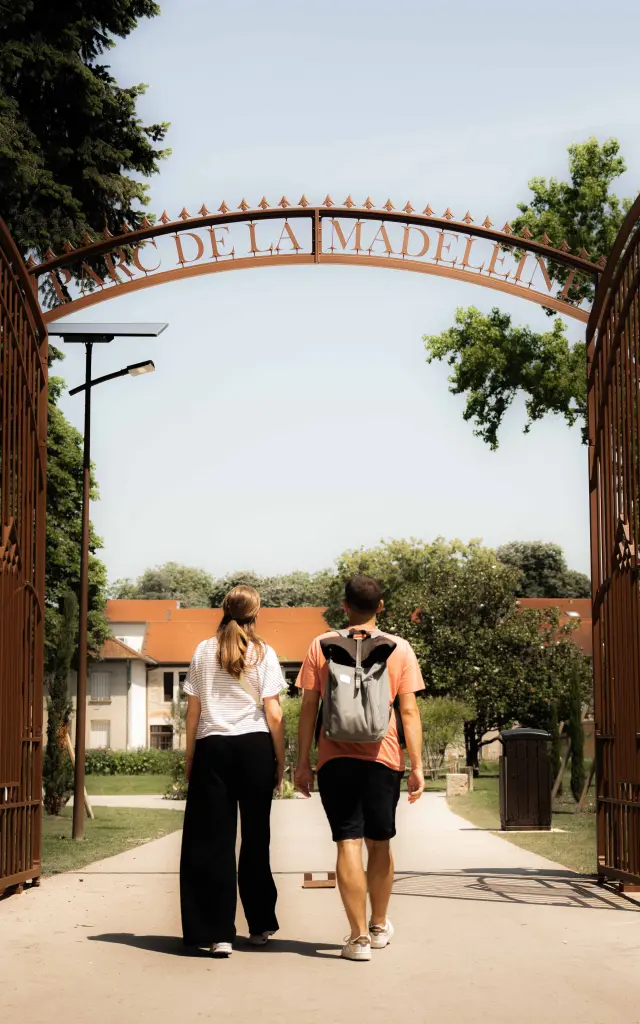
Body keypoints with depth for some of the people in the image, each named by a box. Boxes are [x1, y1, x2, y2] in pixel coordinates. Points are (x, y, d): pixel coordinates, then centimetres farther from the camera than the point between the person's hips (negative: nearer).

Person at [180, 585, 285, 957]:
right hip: (254, 746, 0)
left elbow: (193, 711, 6)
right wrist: (281, 760, 5)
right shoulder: (264, 654, 2)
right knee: (256, 836, 10)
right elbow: (273, 714, -3)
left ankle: (219, 934, -3)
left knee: (213, 839, 1)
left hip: (212, 747, 0)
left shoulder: (204, 651, 6)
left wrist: (190, 758, 12)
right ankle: (261, 925, 20)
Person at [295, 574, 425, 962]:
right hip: (383, 758, 1)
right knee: (379, 843, 15)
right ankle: (379, 926, 30)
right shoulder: (399, 649, 2)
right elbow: (409, 711, -2)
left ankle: (359, 937, -5)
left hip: (336, 759, -1)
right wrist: (417, 766, 1)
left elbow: (309, 707, 1)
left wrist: (303, 762, 6)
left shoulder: (322, 646, 2)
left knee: (348, 843, -1)